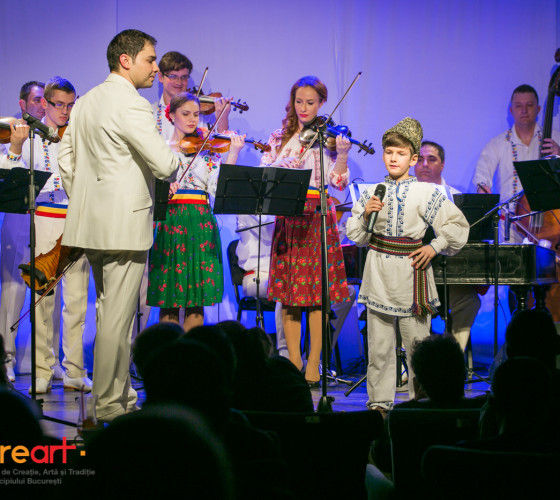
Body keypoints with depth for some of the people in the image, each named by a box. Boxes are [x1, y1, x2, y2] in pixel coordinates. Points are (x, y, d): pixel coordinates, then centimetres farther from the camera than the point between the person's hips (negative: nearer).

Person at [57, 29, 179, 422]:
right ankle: (110, 404, 1)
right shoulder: (132, 105, -14)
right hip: (125, 224, -9)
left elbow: (66, 160, 16)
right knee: (118, 318, -4)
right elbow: (164, 165, -20)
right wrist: (177, 156, 1)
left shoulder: (86, 102, 14)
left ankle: (119, 395, 23)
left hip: (91, 223, 9)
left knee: (113, 312, 17)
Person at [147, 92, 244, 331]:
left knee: (197, 301, 0)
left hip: (201, 223, 1)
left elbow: (218, 186, -2)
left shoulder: (207, 149, 11)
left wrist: (233, 154, -12)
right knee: (168, 302, -3)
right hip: (169, 222, -1)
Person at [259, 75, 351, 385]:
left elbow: (338, 181, -7)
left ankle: (313, 367, -2)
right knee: (288, 297, 1)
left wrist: (342, 154, -23)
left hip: (318, 219, -3)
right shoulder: (280, 138, 14)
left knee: (315, 295, -5)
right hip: (286, 218, 3)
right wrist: (285, 163, -17)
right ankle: (293, 364, 7)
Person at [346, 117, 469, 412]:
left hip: (410, 271, -2)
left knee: (417, 341, 0)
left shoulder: (425, 194, -2)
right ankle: (379, 400, 13)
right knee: (378, 342, 5)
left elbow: (458, 225, 2)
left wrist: (434, 247, -4)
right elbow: (355, 235, 9)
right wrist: (365, 214, -8)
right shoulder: (372, 192, 6)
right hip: (379, 274, 3)